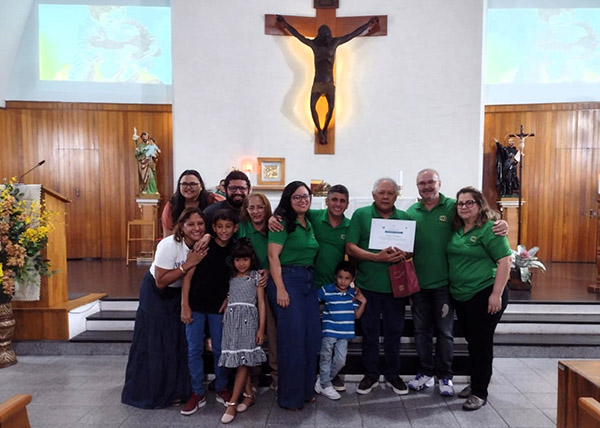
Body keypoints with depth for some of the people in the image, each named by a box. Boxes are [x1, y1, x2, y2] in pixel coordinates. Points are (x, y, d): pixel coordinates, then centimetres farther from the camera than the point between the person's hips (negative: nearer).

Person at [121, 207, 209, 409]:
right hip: (156, 294, -5)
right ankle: (152, 392, 21)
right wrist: (187, 265, -34)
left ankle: (174, 389, 29)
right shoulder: (169, 245, -30)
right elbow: (161, 282, -28)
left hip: (180, 293, 6)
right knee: (156, 345, 2)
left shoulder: (201, 246, -13)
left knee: (178, 341, 11)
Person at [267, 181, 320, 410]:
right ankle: (290, 397, 14)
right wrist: (280, 289, -19)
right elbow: (273, 256, -14)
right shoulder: (283, 222, -8)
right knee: (292, 338, -3)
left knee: (312, 337, 9)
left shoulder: (309, 224, 15)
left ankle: (306, 389, 26)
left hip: (308, 281, 8)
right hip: (287, 280, -7)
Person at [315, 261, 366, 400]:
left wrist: (363, 302, -4)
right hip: (329, 332, -3)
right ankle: (325, 386, 26)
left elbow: (357, 315, 6)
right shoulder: (326, 290, -8)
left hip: (344, 333, 4)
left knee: (340, 361, 7)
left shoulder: (353, 294, 4)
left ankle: (322, 380, 26)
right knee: (326, 359, 9)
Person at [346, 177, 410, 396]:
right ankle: (371, 374, 26)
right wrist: (377, 257, -18)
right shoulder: (361, 215, -1)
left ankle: (393, 374, 29)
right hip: (368, 284, -2)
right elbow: (350, 248, -7)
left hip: (396, 285, 2)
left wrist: (403, 254, -13)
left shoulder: (405, 218, 7)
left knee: (394, 331, 12)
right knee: (369, 331, 10)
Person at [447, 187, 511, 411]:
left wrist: (497, 294, -20)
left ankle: (480, 393, 14)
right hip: (461, 295, 7)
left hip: (484, 294, -7)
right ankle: (475, 383, 32)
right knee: (471, 340, 17)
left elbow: (504, 261, -16)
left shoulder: (489, 229, -12)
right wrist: (452, 290, 12)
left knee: (481, 343, 2)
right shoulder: (457, 230, 9)